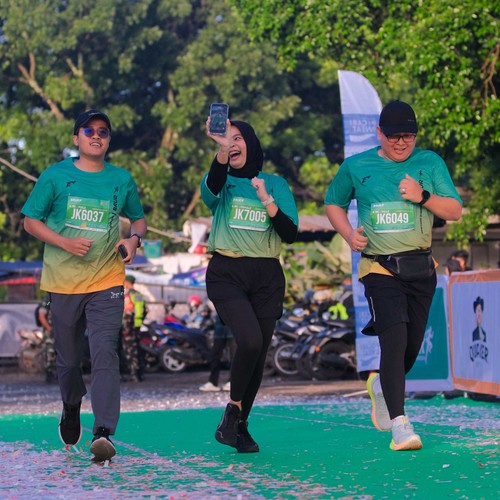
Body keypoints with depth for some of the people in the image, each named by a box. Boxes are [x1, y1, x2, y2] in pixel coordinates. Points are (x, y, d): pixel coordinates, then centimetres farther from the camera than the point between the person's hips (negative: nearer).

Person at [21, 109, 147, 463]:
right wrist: (65, 242, -14)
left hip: (107, 282, 0)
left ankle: (104, 433, -23)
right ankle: (71, 409, 42)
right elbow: (31, 221, 2)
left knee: (105, 354, -16)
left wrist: (134, 239, -5)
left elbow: (138, 218, 18)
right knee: (69, 359, 11)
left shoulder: (122, 179, 5)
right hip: (64, 281, 1)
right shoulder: (55, 176, 0)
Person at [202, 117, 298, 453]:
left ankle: (240, 425, 19)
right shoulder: (223, 182, 6)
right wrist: (221, 151, -38)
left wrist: (267, 202, -13)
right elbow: (211, 189, -21)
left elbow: (291, 234, 1)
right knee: (250, 340, -23)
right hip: (227, 273, -3)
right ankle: (233, 410, -2)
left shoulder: (276, 184, 11)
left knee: (259, 355, 3)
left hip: (266, 277, 3)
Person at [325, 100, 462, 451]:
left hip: (420, 268, 3)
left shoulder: (430, 163, 4)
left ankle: (382, 384, 42)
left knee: (412, 345, 10)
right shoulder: (356, 167, 3)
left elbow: (455, 211, 1)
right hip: (379, 268, -3)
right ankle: (399, 423, -21)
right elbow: (333, 203, 17)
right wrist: (349, 235, -1)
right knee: (395, 336, -20)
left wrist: (423, 196, -17)